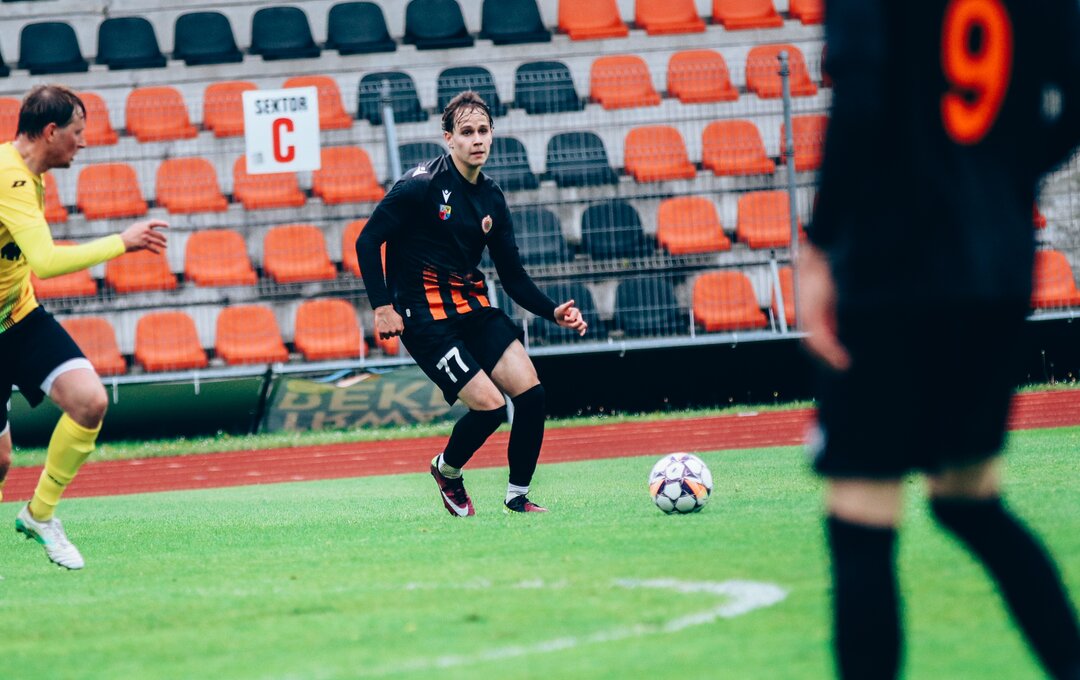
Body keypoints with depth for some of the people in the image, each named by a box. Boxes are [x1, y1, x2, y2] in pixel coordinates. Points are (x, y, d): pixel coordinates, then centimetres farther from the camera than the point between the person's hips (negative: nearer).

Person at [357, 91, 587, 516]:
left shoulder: (491, 198, 9)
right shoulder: (422, 185, -12)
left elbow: (513, 276, 13)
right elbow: (367, 241, -10)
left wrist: (553, 313, -1)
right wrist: (383, 307, -17)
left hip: (473, 307, 7)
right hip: (425, 317, -7)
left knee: (531, 393, -9)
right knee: (489, 405, -16)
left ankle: (518, 496, 7)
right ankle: (446, 470, 15)